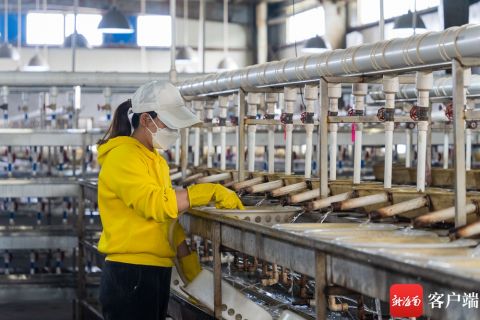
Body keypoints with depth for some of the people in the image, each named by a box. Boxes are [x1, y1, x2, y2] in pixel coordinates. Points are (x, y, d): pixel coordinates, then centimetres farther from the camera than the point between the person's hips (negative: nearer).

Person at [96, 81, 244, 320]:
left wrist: (192, 269, 10)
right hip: (130, 275, -9)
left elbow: (169, 218, 17)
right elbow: (155, 203, -25)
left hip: (155, 273, 9)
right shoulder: (123, 156, -12)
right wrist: (209, 192, -22)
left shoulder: (154, 158, 17)